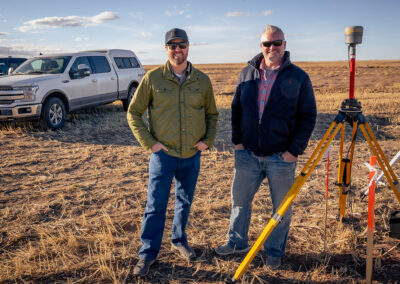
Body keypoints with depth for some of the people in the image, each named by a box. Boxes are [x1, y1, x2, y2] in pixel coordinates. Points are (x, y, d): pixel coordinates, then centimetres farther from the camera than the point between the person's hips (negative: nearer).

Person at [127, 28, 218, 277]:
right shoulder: (153, 78, -5)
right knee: (155, 205, 1)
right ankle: (148, 253, 17)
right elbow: (133, 113, -1)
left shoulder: (202, 80, 2)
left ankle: (179, 241, 38)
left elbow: (212, 114, 13)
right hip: (163, 154, -3)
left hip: (192, 156, 3)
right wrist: (149, 143, -8)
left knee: (185, 202, 17)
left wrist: (208, 140, 0)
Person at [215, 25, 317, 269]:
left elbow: (308, 117, -3)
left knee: (281, 207, 10)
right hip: (248, 153, 3)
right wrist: (237, 140, 3)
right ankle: (237, 242, 35)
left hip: (281, 156, -3)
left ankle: (275, 251, 29)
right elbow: (236, 108, 12)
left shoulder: (299, 77, -4)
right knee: (240, 199, 14)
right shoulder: (247, 73, 5)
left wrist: (295, 150, -10)